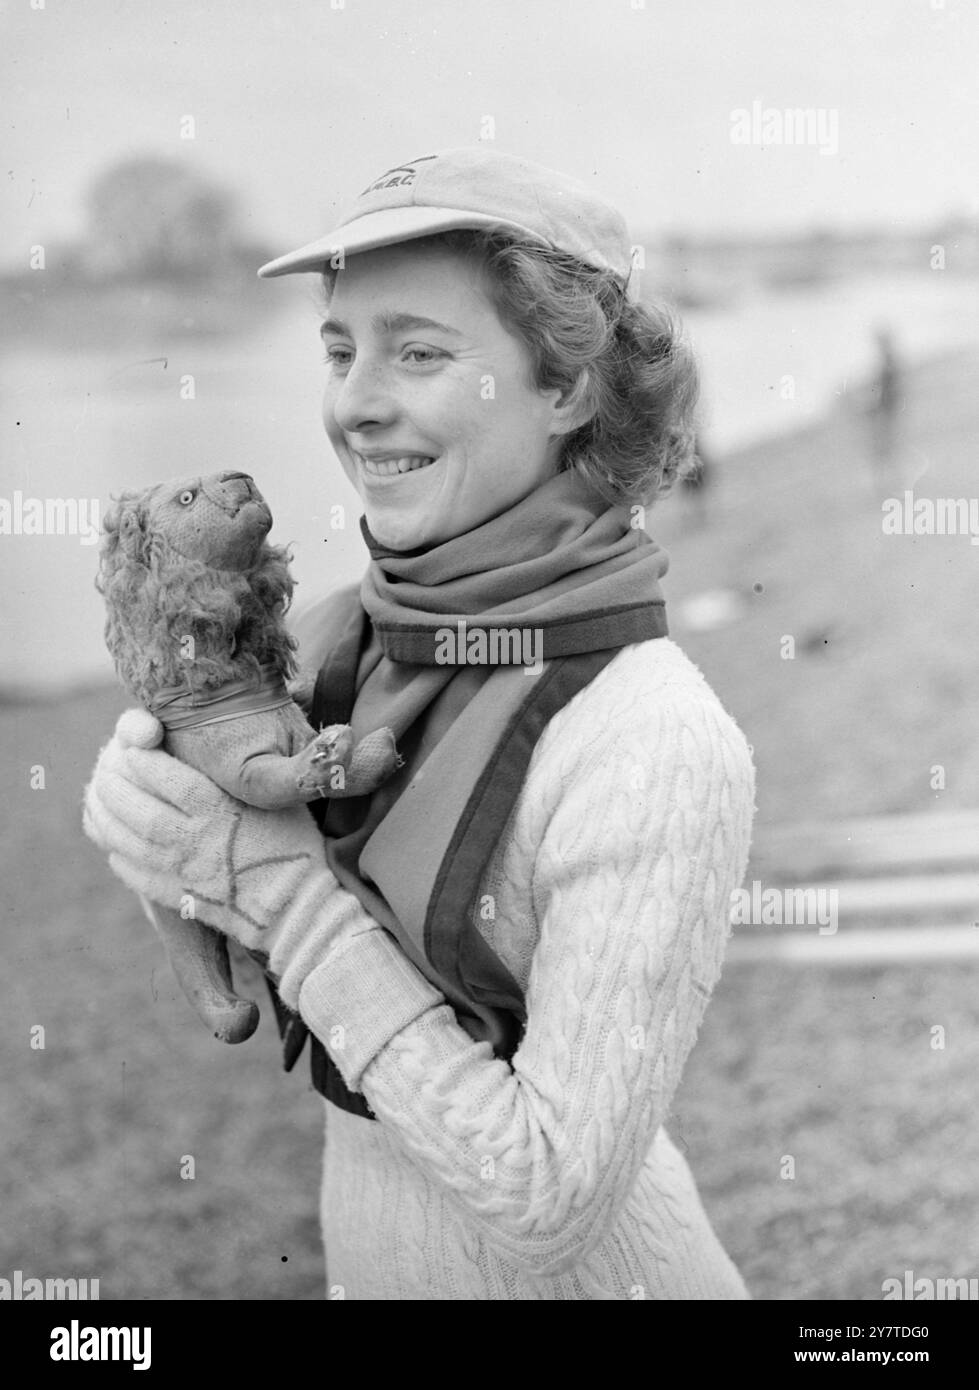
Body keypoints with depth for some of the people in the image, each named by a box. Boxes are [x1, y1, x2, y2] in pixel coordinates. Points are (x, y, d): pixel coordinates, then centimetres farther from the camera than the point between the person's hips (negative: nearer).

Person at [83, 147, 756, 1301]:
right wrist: (147, 796, -18)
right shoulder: (351, 633, -8)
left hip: (577, 1271, -6)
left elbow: (550, 1199, -26)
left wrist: (279, 882, -26)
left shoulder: (656, 751, -26)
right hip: (366, 1249, 6)